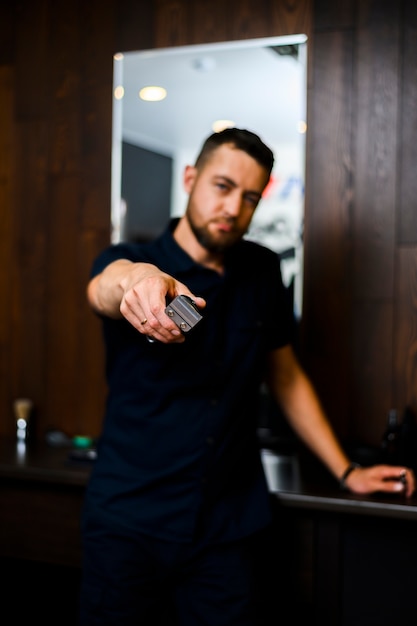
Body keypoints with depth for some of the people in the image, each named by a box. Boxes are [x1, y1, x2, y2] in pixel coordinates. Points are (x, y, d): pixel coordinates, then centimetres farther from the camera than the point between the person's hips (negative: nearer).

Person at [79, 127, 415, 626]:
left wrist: (346, 472, 12)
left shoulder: (262, 272, 5)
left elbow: (285, 376, 15)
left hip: (226, 528, 3)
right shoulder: (127, 261, -7)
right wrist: (139, 281, -57)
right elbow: (105, 287, -32)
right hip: (128, 522, -2)